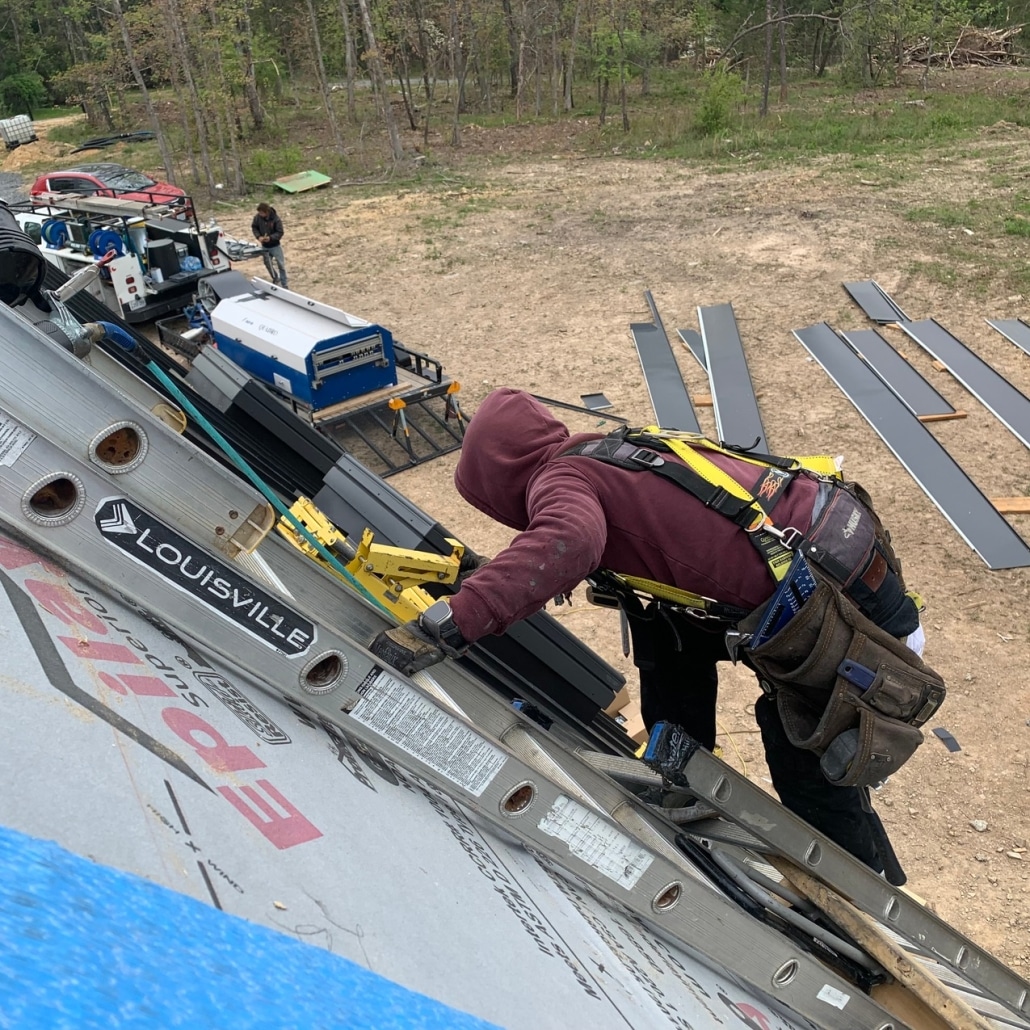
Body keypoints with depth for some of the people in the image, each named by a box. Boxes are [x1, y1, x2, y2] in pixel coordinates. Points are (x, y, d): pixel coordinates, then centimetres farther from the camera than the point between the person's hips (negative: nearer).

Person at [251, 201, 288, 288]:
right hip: (264, 246, 4)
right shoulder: (257, 217, -14)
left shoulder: (276, 219, -23)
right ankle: (275, 279, 38)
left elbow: (280, 233, -18)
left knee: (281, 265, -2)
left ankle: (284, 285, 5)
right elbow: (254, 227, 1)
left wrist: (270, 238, -32)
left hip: (275, 245, -4)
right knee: (268, 264, 16)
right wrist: (258, 236, -16)